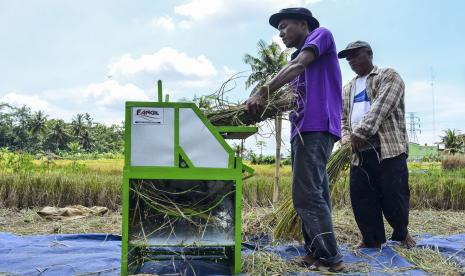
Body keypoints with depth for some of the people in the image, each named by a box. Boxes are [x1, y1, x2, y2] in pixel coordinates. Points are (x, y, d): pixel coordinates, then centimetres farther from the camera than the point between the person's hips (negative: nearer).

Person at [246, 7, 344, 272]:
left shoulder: (321, 34, 5)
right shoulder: (298, 58, 28)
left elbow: (297, 66, -12)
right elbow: (289, 97, 18)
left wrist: (262, 93, -20)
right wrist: (265, 106, 0)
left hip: (317, 127, -9)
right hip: (303, 129, 9)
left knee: (306, 196, -13)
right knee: (314, 195, 9)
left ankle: (331, 258, -6)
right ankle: (316, 252, 15)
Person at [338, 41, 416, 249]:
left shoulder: (388, 76, 4)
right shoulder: (347, 89, 23)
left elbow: (381, 107, -12)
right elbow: (343, 119, 20)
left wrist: (360, 133, -19)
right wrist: (348, 140, 0)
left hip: (389, 149, -5)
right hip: (360, 153, 6)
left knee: (393, 196, -2)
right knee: (360, 198, 2)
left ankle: (401, 234, 24)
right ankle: (372, 241, 17)